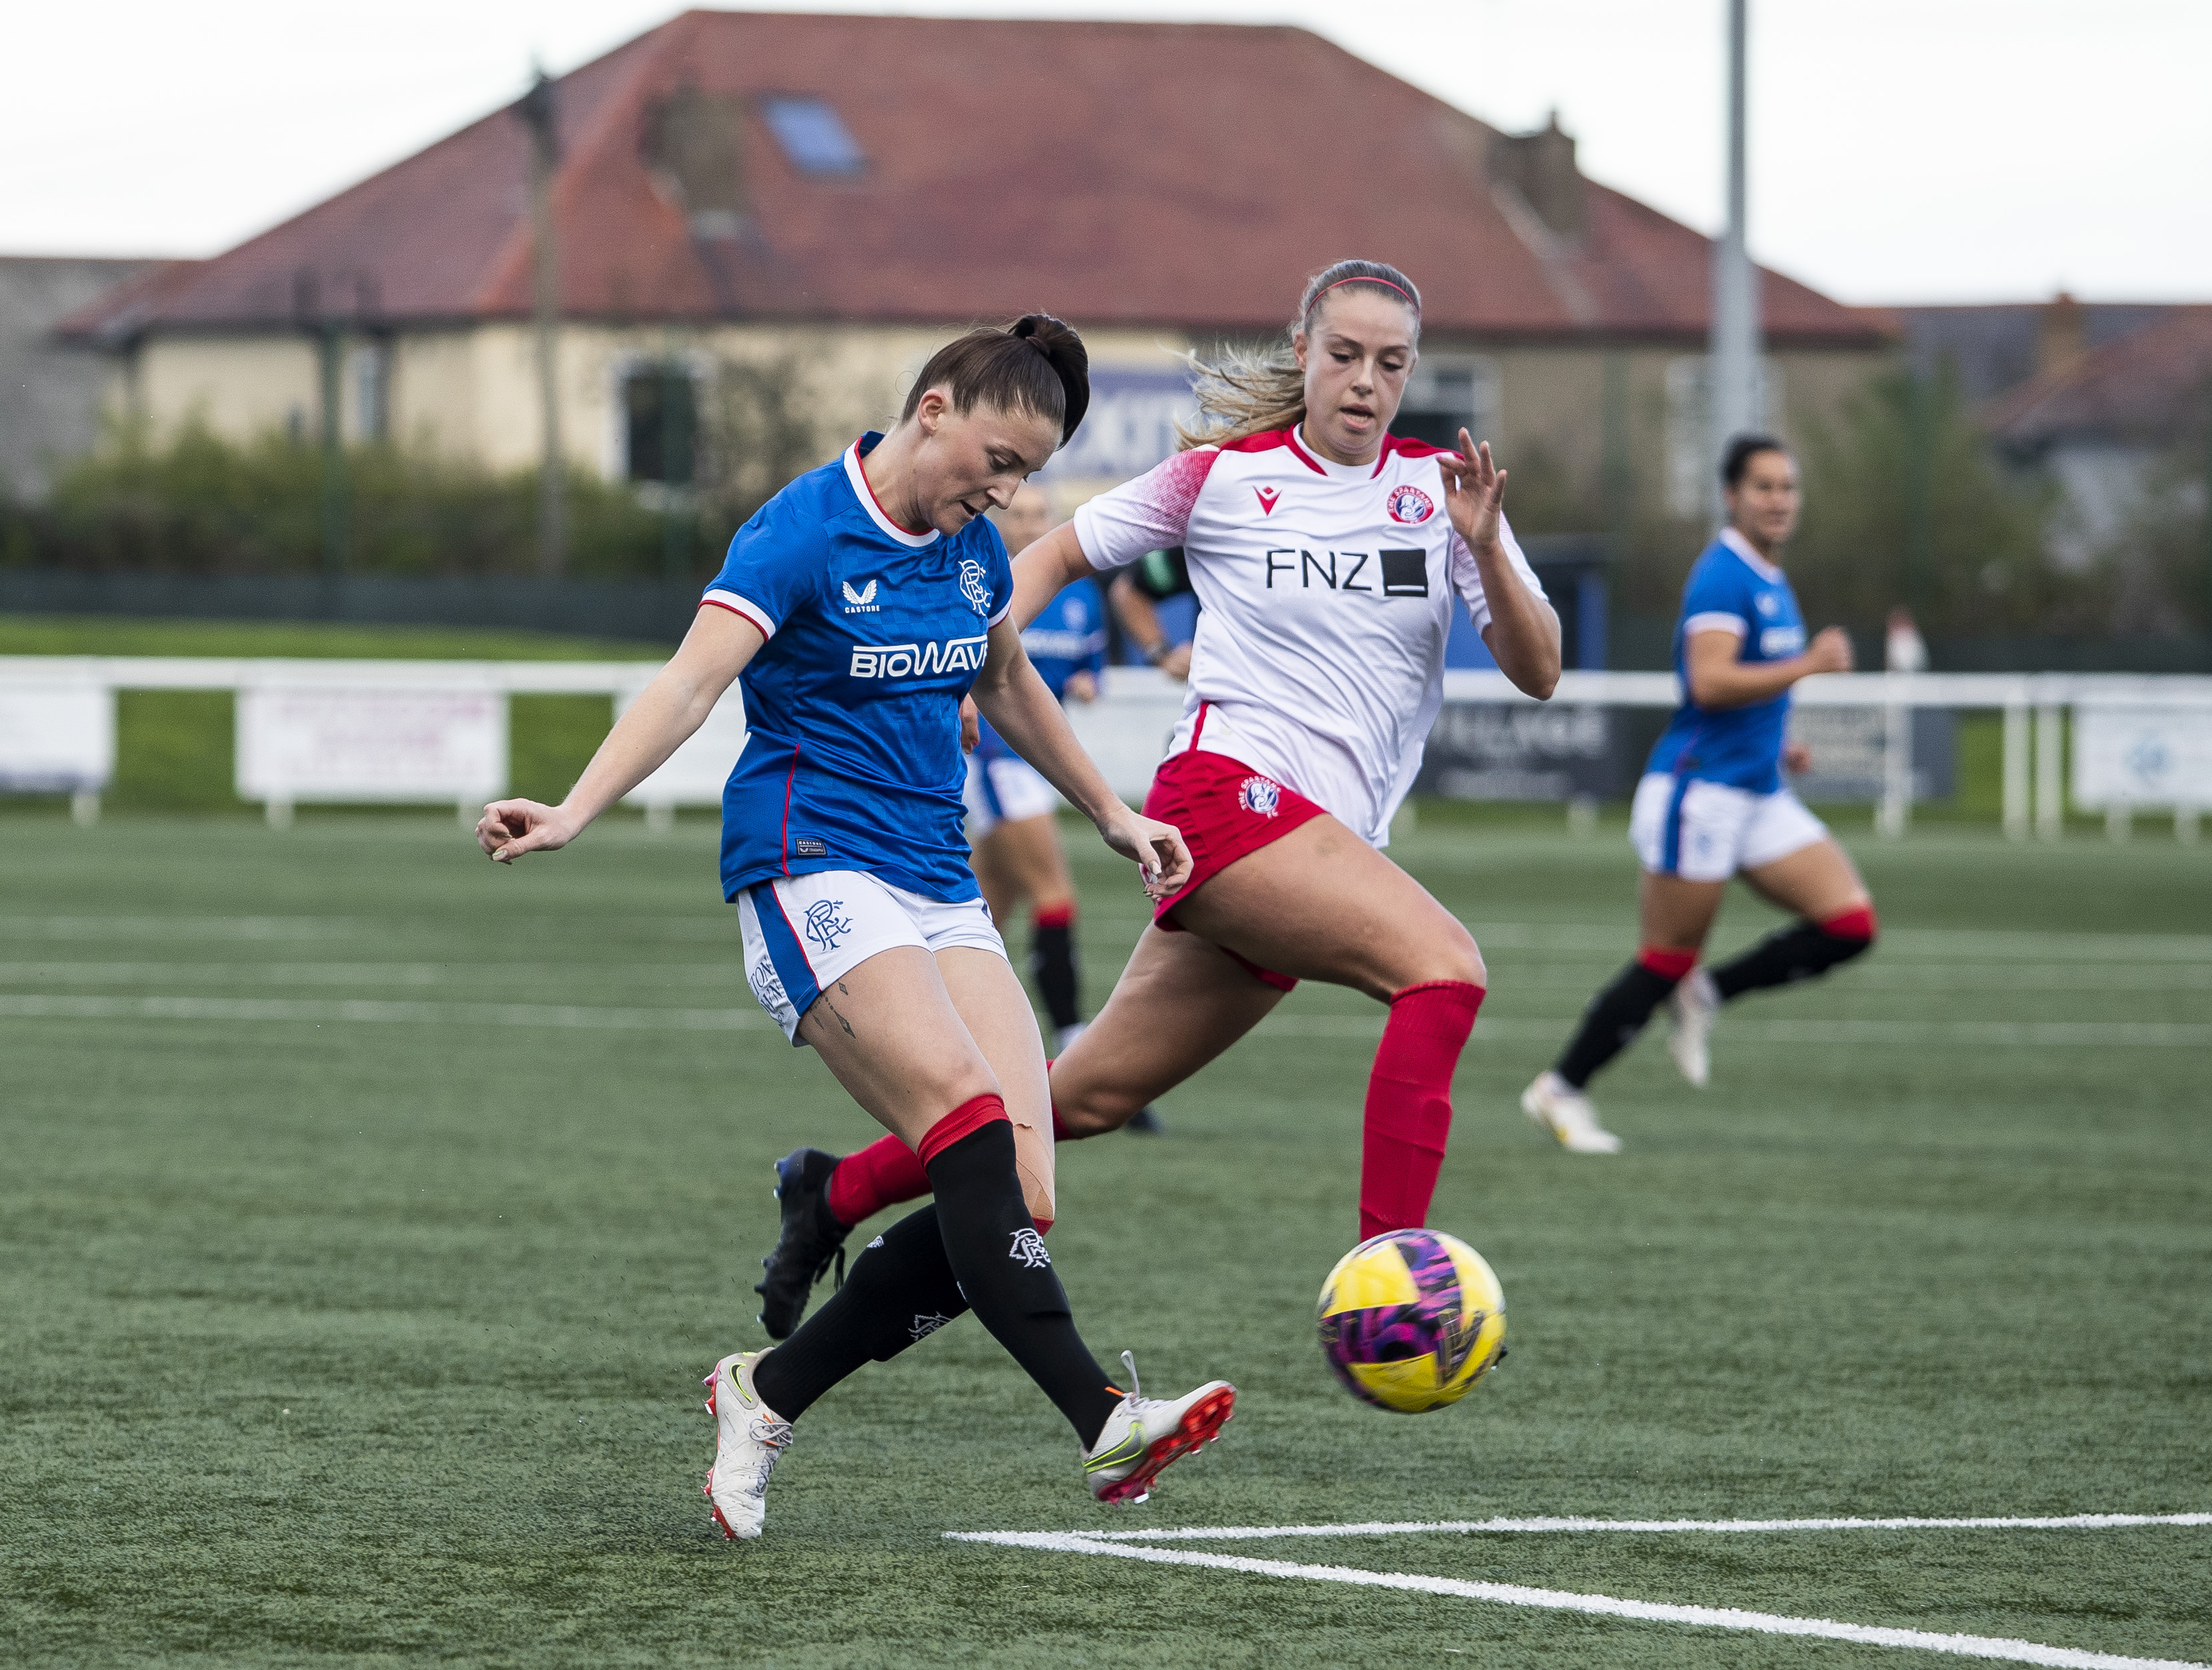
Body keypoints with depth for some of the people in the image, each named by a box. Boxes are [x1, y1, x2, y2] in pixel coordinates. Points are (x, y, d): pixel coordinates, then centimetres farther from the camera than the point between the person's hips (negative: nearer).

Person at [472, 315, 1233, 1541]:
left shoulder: (970, 545, 12)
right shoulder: (801, 534, -10)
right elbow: (690, 682, -21)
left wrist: (1111, 816, 37)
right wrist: (572, 813, -34)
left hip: (939, 891, 8)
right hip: (813, 876, -8)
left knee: (1016, 1207, -8)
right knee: (973, 1125, -27)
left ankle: (765, 1395, 5)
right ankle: (1100, 1422, -34)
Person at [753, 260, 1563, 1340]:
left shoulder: (1438, 486, 8)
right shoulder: (1222, 476, 1)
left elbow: (1538, 673, 2)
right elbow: (1057, 555, 15)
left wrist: (1484, 548, -15)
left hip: (1326, 835, 5)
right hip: (1225, 790, -5)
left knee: (1093, 1095, 12)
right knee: (1444, 965, -28)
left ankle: (837, 1195, 31)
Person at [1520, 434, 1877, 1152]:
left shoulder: (1771, 581, 15)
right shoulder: (1722, 576, -14)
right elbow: (1709, 683, -26)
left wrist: (1775, 741, 15)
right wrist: (1809, 665, -22)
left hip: (1758, 795, 9)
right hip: (1700, 790, -9)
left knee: (1851, 922, -4)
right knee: (1667, 962, -4)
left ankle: (1706, 994, 9)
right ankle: (1559, 1089, 9)